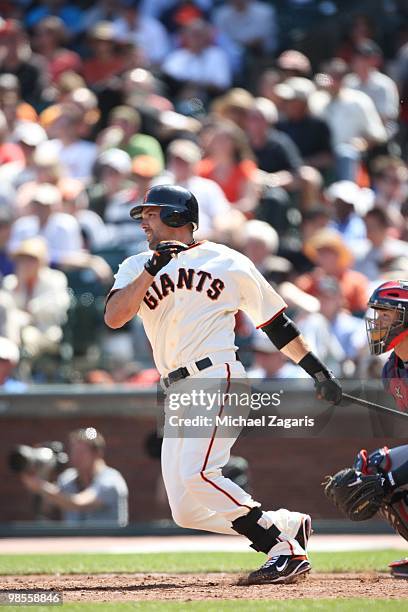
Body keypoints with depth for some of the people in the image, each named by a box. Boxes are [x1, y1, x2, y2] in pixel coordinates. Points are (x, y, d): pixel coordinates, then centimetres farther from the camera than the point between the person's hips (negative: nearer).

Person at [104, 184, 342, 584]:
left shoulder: (227, 263, 8)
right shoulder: (136, 268, 16)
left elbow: (276, 322, 14)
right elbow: (114, 318, -3)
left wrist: (317, 371, 13)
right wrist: (152, 269, -12)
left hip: (217, 378, -5)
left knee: (196, 475, -27)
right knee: (186, 511, -3)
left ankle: (285, 549, -19)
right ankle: (288, 525, 9)